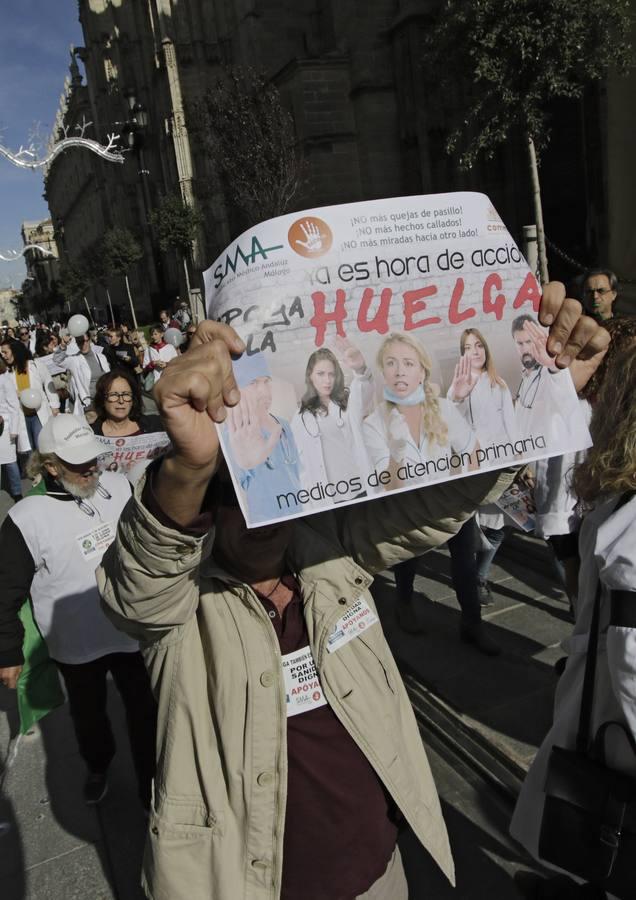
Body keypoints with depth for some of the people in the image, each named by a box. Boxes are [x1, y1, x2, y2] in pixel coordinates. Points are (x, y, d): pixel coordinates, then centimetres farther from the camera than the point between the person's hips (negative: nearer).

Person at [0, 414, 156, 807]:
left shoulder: (118, 485, -9)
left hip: (133, 631, 2)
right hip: (77, 646, -1)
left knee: (146, 713, 14)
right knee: (88, 716, 23)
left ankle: (153, 784, 38)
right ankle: (98, 767, 53)